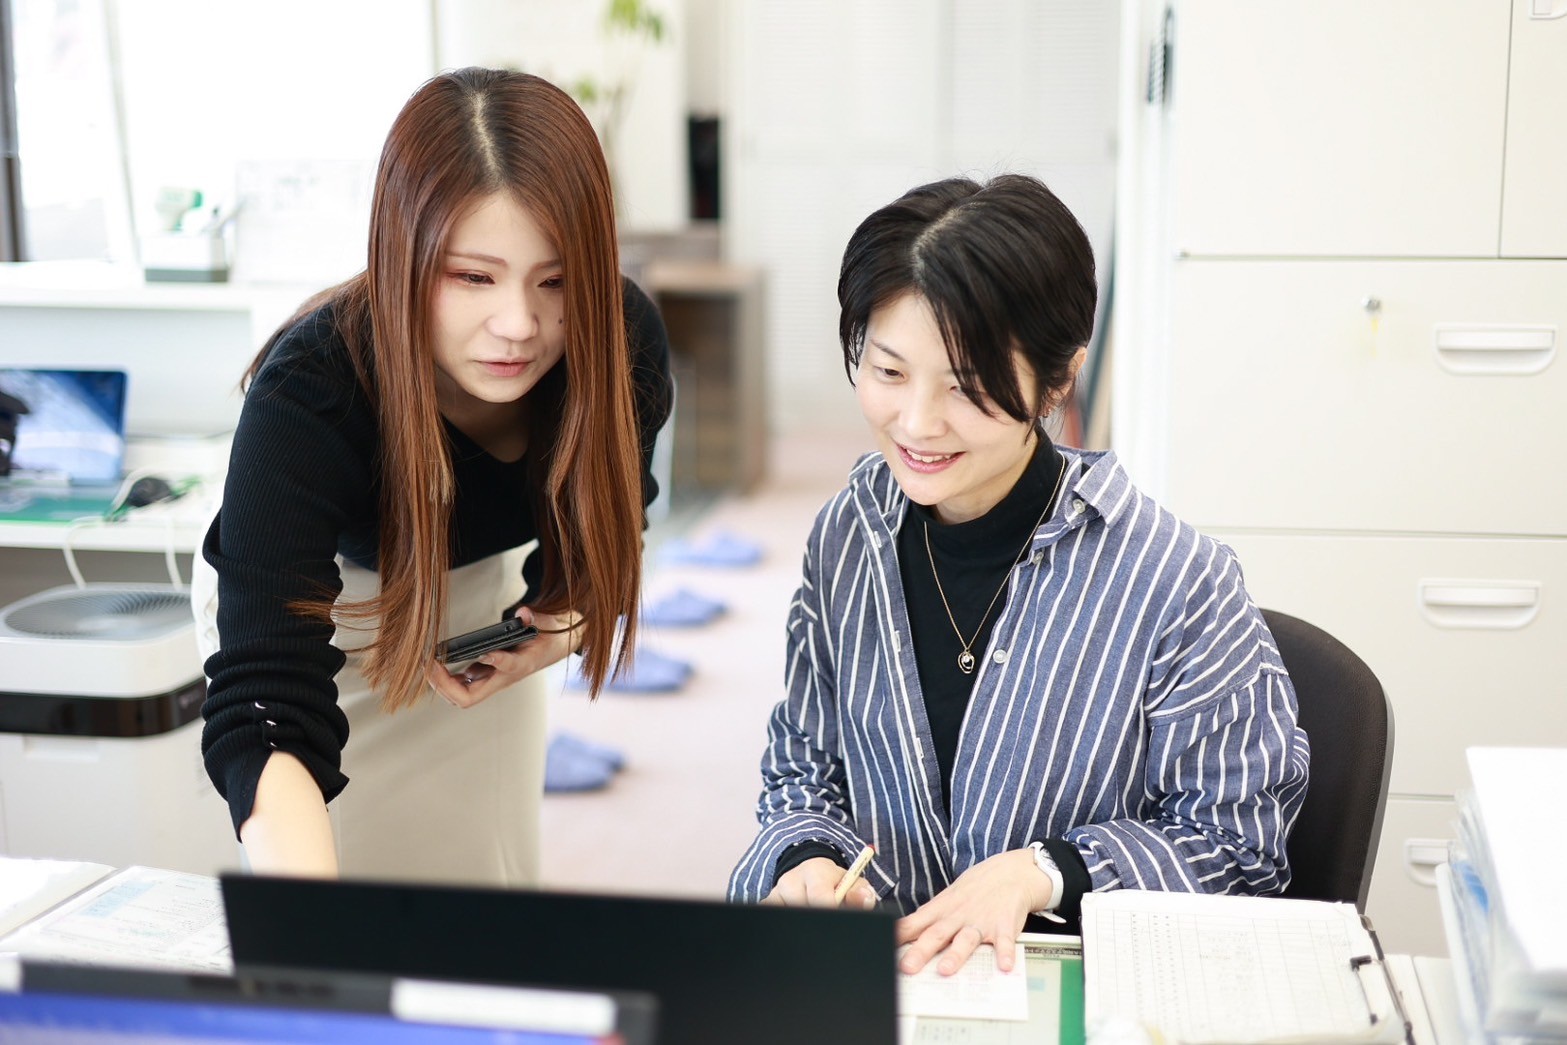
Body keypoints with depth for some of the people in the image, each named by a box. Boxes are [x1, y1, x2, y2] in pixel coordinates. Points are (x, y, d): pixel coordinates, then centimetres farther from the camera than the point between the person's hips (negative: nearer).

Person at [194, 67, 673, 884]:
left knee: (500, 886, 10)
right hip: (314, 603, -3)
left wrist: (564, 626, -25)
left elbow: (603, 526, -5)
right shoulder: (305, 395, -39)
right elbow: (267, 714, -47)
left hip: (484, 596, 3)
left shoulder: (625, 342, -27)